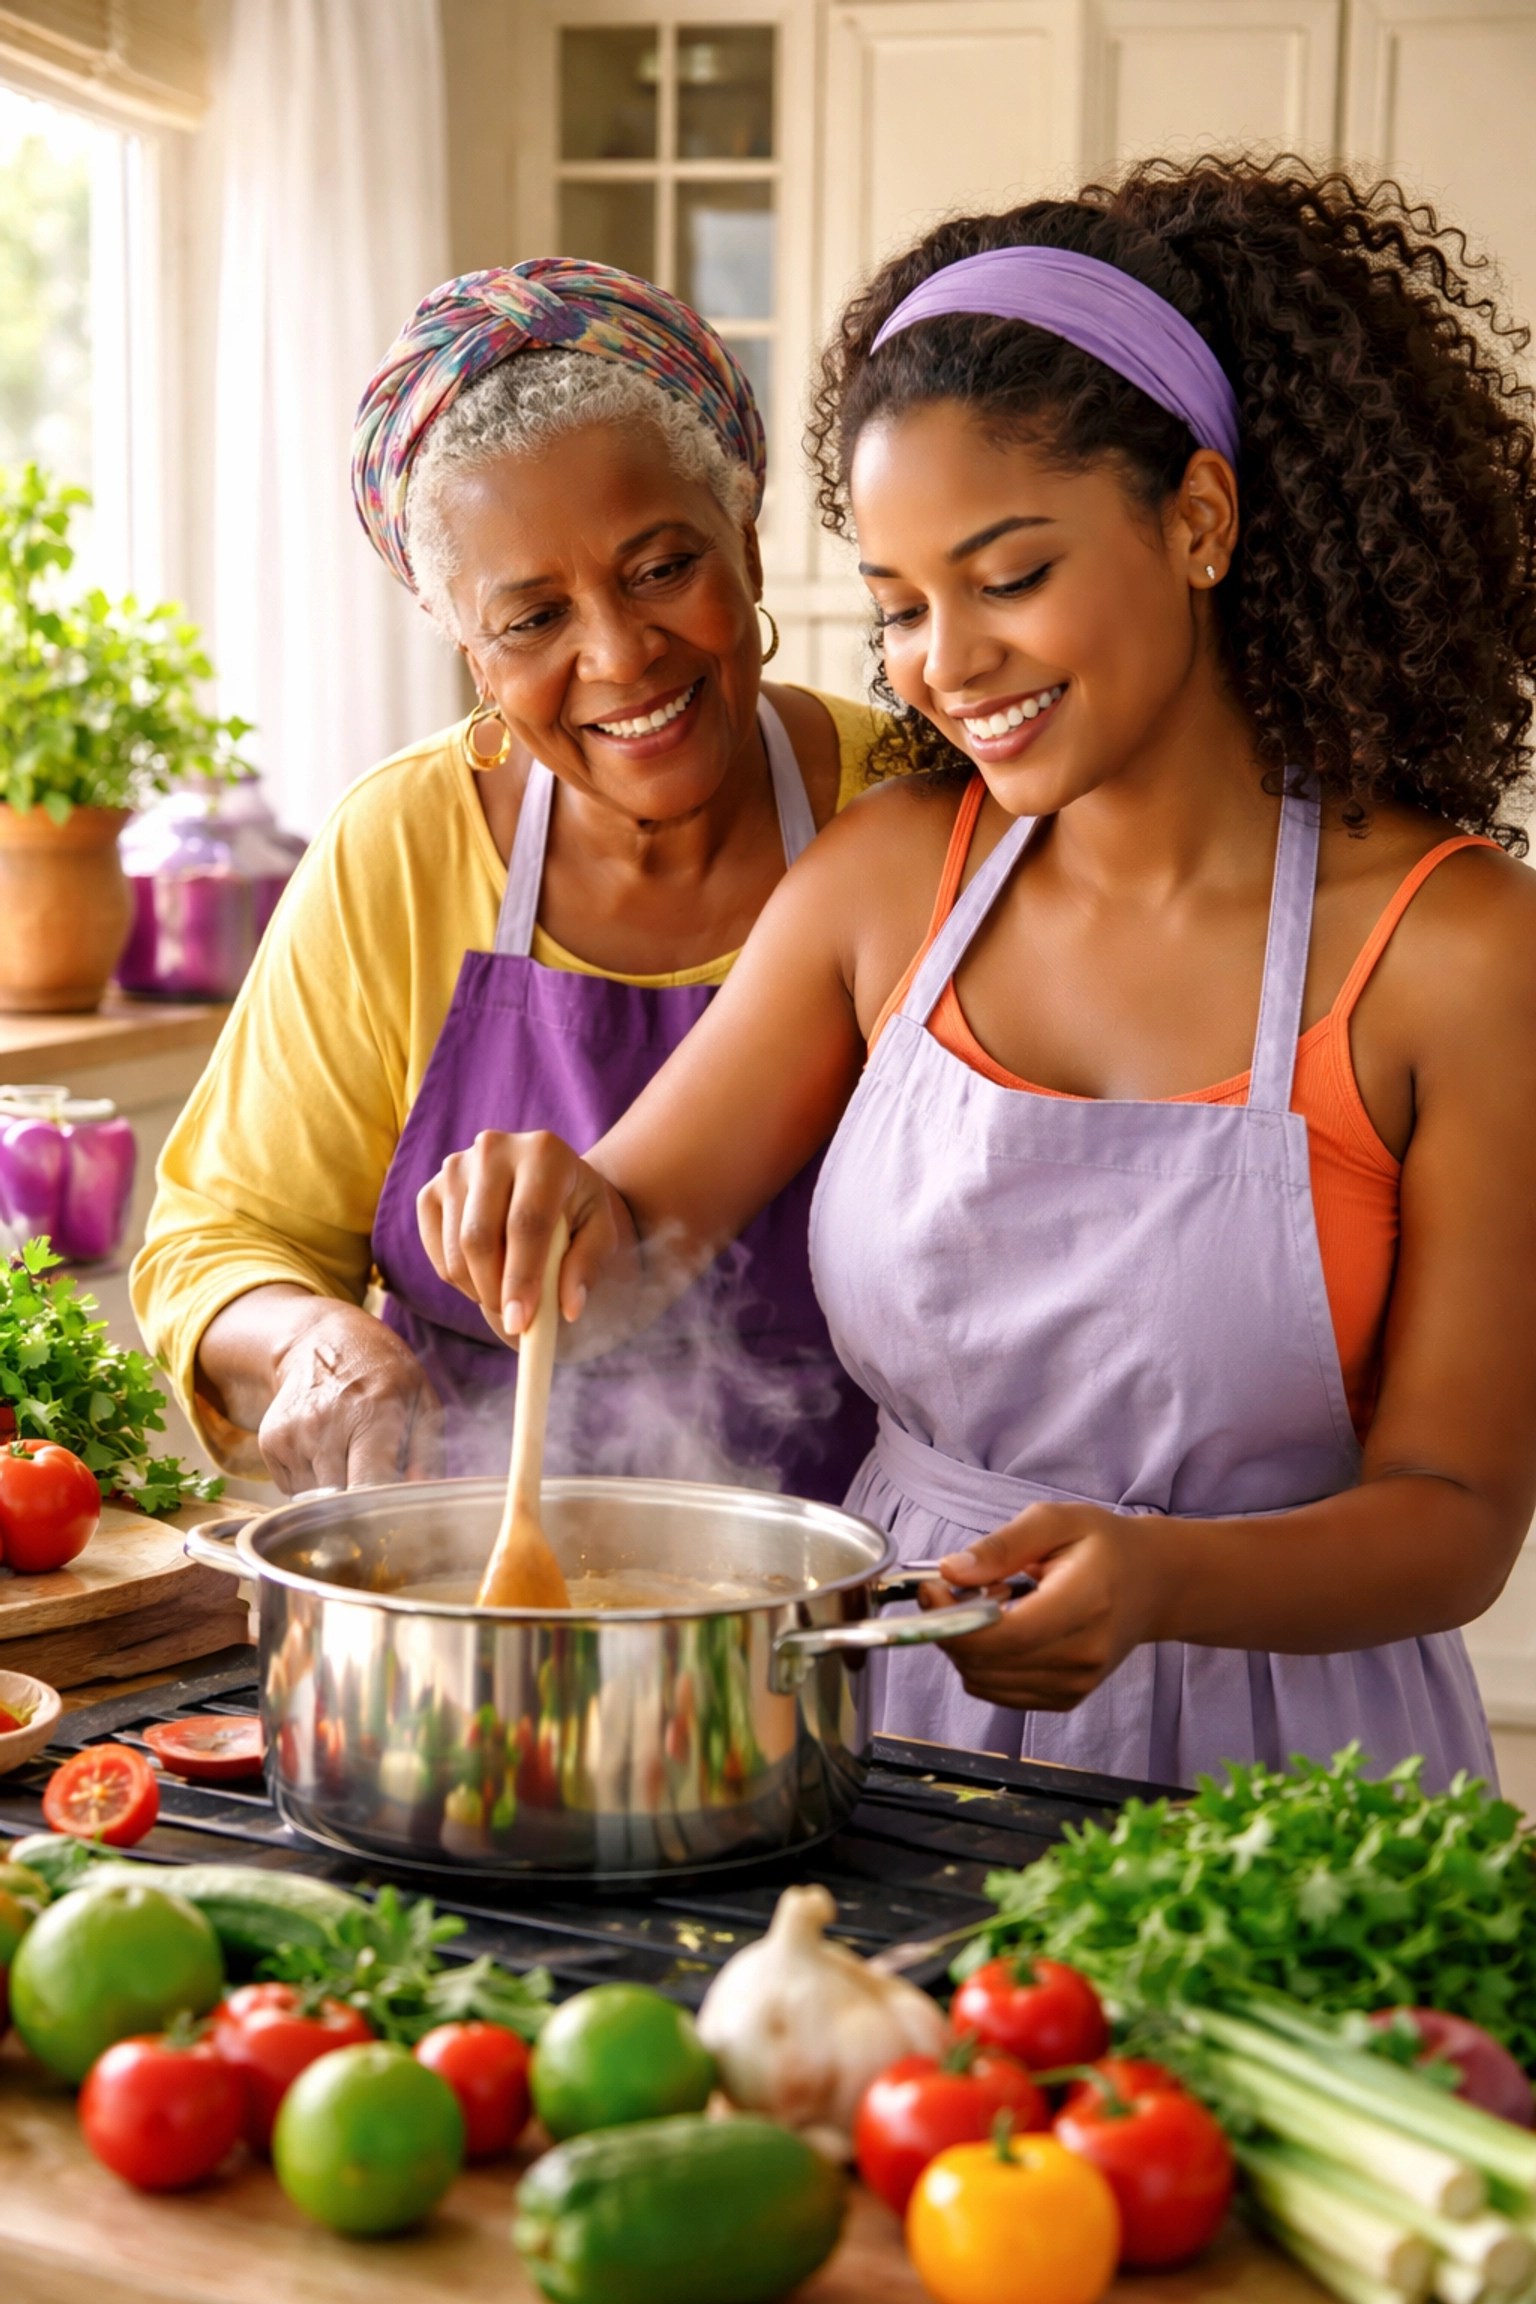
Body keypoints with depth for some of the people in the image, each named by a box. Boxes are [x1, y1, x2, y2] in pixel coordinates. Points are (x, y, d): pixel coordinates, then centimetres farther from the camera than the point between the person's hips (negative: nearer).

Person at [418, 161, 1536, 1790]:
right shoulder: (889, 876, 4)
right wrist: (569, 1223, -15)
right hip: (895, 1708, 6)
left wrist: (1163, 1578, -23)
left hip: (1258, 1752, -5)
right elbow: (638, 1226, 8)